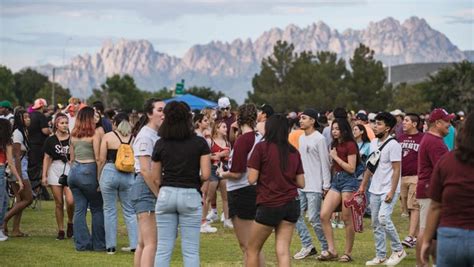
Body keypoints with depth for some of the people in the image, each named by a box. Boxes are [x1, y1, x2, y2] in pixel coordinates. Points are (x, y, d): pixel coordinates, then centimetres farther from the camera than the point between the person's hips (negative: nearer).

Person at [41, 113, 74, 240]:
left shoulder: (72, 139, 2)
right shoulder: (50, 140, 4)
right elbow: (47, 158, 7)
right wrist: (44, 175, 2)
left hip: (70, 169, -1)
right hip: (55, 170, 1)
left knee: (70, 201, -15)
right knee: (59, 203, 4)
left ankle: (70, 222, 12)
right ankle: (61, 230, 13)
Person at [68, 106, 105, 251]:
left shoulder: (74, 135, 10)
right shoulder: (94, 134, -7)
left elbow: (72, 157, 15)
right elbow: (97, 158, -10)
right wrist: (100, 178, -7)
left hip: (74, 170, 6)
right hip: (88, 171, -5)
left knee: (79, 209, 7)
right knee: (97, 209, 6)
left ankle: (82, 243, 7)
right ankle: (99, 244, 9)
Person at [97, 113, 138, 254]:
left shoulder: (108, 136, -1)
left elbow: (102, 159, -2)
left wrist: (99, 177, 7)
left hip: (110, 172, -2)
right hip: (128, 176, 2)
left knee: (109, 210, 7)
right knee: (130, 211, 10)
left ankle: (110, 246, 9)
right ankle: (134, 244, 6)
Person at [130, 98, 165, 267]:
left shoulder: (157, 136, 16)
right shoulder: (145, 136, -12)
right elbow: (145, 170, -18)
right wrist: (160, 195, -16)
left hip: (155, 189, 10)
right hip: (146, 189, -10)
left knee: (143, 243, 11)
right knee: (151, 243, -15)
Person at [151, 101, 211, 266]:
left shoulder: (161, 144, 2)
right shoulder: (200, 143, -4)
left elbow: (156, 178, 4)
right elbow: (205, 175, -8)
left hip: (166, 195, 2)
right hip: (190, 195, -2)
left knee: (163, 248, 6)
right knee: (190, 250, 2)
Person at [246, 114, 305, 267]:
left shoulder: (262, 147, -7)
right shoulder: (293, 151, 7)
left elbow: (252, 179, -9)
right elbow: (301, 183, 8)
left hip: (270, 205, -4)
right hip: (292, 204, 4)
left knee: (252, 250, 9)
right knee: (283, 250, 1)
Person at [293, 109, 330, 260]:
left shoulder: (319, 139, -10)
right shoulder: (301, 138, 14)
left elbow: (325, 163, -12)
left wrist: (326, 185, -14)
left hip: (314, 186, -8)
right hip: (300, 185, 8)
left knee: (314, 219, -8)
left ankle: (326, 248, 6)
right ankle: (307, 246, 15)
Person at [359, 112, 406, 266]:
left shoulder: (393, 145, -13)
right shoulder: (373, 143, 11)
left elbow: (396, 170, -16)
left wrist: (391, 192, -21)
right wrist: (363, 184, 16)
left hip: (388, 190, -8)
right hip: (374, 190, 8)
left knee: (383, 218, -21)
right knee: (376, 224, 8)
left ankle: (398, 250, -5)